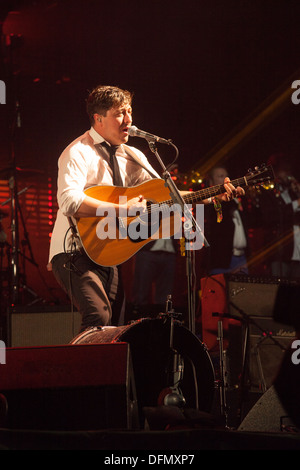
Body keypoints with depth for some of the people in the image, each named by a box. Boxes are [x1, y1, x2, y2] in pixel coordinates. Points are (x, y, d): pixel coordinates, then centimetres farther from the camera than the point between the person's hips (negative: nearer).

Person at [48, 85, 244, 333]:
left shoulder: (132, 156, 12)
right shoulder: (79, 153, -11)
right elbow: (69, 200, -28)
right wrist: (121, 209, -27)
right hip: (75, 253, -8)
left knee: (117, 324, 6)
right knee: (99, 316, -26)